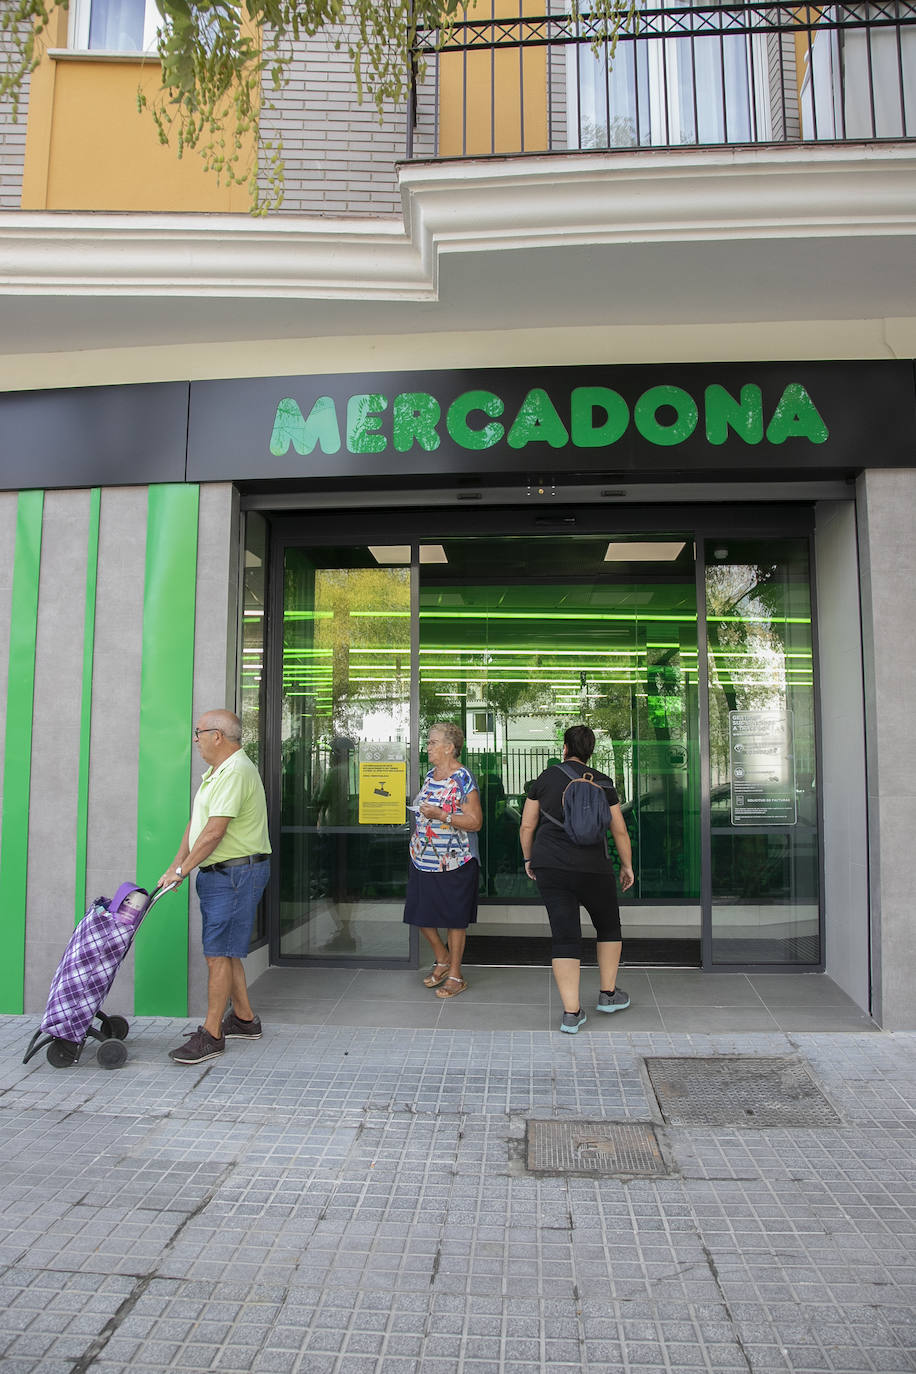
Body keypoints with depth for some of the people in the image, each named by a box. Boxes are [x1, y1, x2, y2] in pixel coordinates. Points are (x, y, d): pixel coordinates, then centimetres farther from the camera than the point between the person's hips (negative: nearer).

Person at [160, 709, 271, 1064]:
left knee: (218, 953, -6)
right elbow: (196, 823, 17)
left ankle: (211, 1035, 3)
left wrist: (182, 870, -14)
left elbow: (214, 832, -21)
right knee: (224, 950, 16)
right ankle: (244, 1019, 28)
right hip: (220, 874, 10)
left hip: (237, 873, -10)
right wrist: (175, 864, 10)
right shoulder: (216, 772, 17)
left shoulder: (236, 772, -18)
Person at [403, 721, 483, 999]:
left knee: (455, 918, 4)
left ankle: (455, 976, 18)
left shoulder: (463, 780, -13)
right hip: (423, 859, 7)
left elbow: (475, 822, -16)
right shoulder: (430, 775, 11)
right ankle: (442, 959, 32)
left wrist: (441, 816, -24)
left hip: (454, 862, -7)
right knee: (421, 915, 10)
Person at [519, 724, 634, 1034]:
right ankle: (608, 994, 29)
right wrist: (627, 866, 17)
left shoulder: (545, 779, 3)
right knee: (608, 926, 22)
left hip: (549, 867, 1)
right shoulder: (602, 783, 3)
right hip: (592, 867, 0)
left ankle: (571, 1012, -1)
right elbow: (620, 830, 5)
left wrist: (529, 859, 19)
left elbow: (526, 826, 4)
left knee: (565, 936, 2)